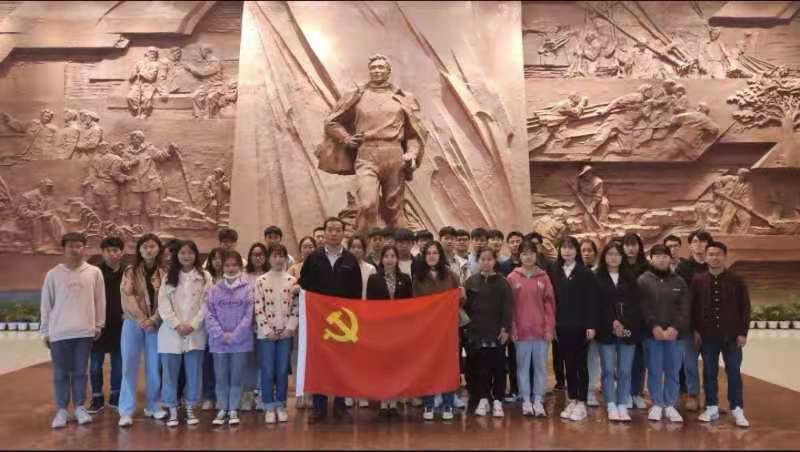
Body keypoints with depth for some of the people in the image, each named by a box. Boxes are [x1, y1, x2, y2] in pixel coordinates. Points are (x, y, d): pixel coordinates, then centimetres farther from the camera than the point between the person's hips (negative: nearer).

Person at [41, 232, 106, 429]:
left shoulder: (94, 272, 1)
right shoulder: (53, 274, 1)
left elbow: (100, 301, 6)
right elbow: (46, 304, 5)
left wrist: (99, 325, 6)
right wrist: (45, 331, 5)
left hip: (84, 331, 0)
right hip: (59, 332, 0)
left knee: (80, 372, 9)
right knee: (61, 373, 7)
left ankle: (79, 407, 18)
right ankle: (61, 410, 15)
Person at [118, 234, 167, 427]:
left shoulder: (164, 272, 4)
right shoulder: (130, 271, 3)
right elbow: (127, 297, -7)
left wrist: (153, 319, -13)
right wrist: (141, 319, -14)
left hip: (155, 324, 1)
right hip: (133, 323, -1)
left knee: (154, 367, 6)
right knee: (129, 367, -2)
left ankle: (152, 406, 19)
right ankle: (126, 411, 1)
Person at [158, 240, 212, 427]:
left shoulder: (205, 277, 2)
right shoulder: (169, 277, 6)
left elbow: (206, 304, -3)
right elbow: (163, 304, -2)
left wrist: (193, 325, -12)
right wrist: (177, 325, -12)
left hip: (195, 332, -1)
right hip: (171, 332, 1)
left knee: (194, 372, 5)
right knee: (170, 372, 4)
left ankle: (190, 409, 18)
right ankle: (172, 410, 15)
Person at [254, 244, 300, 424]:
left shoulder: (292, 281, 4)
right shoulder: (260, 281, -1)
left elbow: (296, 307, 3)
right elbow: (258, 309, -5)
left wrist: (290, 328, -6)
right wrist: (268, 330, -10)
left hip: (286, 333, 1)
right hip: (266, 334, -1)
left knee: (282, 371, 7)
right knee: (267, 371, 1)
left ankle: (281, 405, 18)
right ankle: (269, 407, 12)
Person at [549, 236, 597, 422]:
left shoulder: (585, 273, -2)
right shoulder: (554, 272, 6)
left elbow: (591, 301, -6)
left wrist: (591, 325, -11)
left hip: (580, 326, -3)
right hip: (562, 326, 3)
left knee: (581, 364, 2)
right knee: (569, 364, 9)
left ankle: (581, 402, 8)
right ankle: (572, 401, 17)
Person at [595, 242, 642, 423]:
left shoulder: (630, 278, 12)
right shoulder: (597, 278, 3)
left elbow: (636, 305, 4)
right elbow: (596, 306, -4)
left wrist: (624, 324, -10)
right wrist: (612, 323, -13)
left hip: (629, 330, 2)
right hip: (606, 331, -2)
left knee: (625, 371, 3)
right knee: (608, 370, -1)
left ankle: (622, 406, 10)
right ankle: (611, 407, 5)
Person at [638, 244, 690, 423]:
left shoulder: (679, 282, 9)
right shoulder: (643, 280, 2)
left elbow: (685, 309, 1)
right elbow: (643, 307, -6)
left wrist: (675, 328, -12)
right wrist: (654, 327, -16)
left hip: (674, 333, 2)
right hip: (652, 333, -2)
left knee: (673, 371, 7)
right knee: (654, 371, 4)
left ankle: (670, 405, 18)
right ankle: (657, 404, 15)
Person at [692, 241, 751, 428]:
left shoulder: (736, 280, -1)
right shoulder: (698, 281, 2)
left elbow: (745, 307, 0)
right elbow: (693, 307, 6)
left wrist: (743, 332, -4)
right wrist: (695, 330, 0)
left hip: (731, 335, -1)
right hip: (707, 336, 1)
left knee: (734, 372, 4)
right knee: (709, 372, 8)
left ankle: (737, 409, 14)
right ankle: (711, 408, 18)